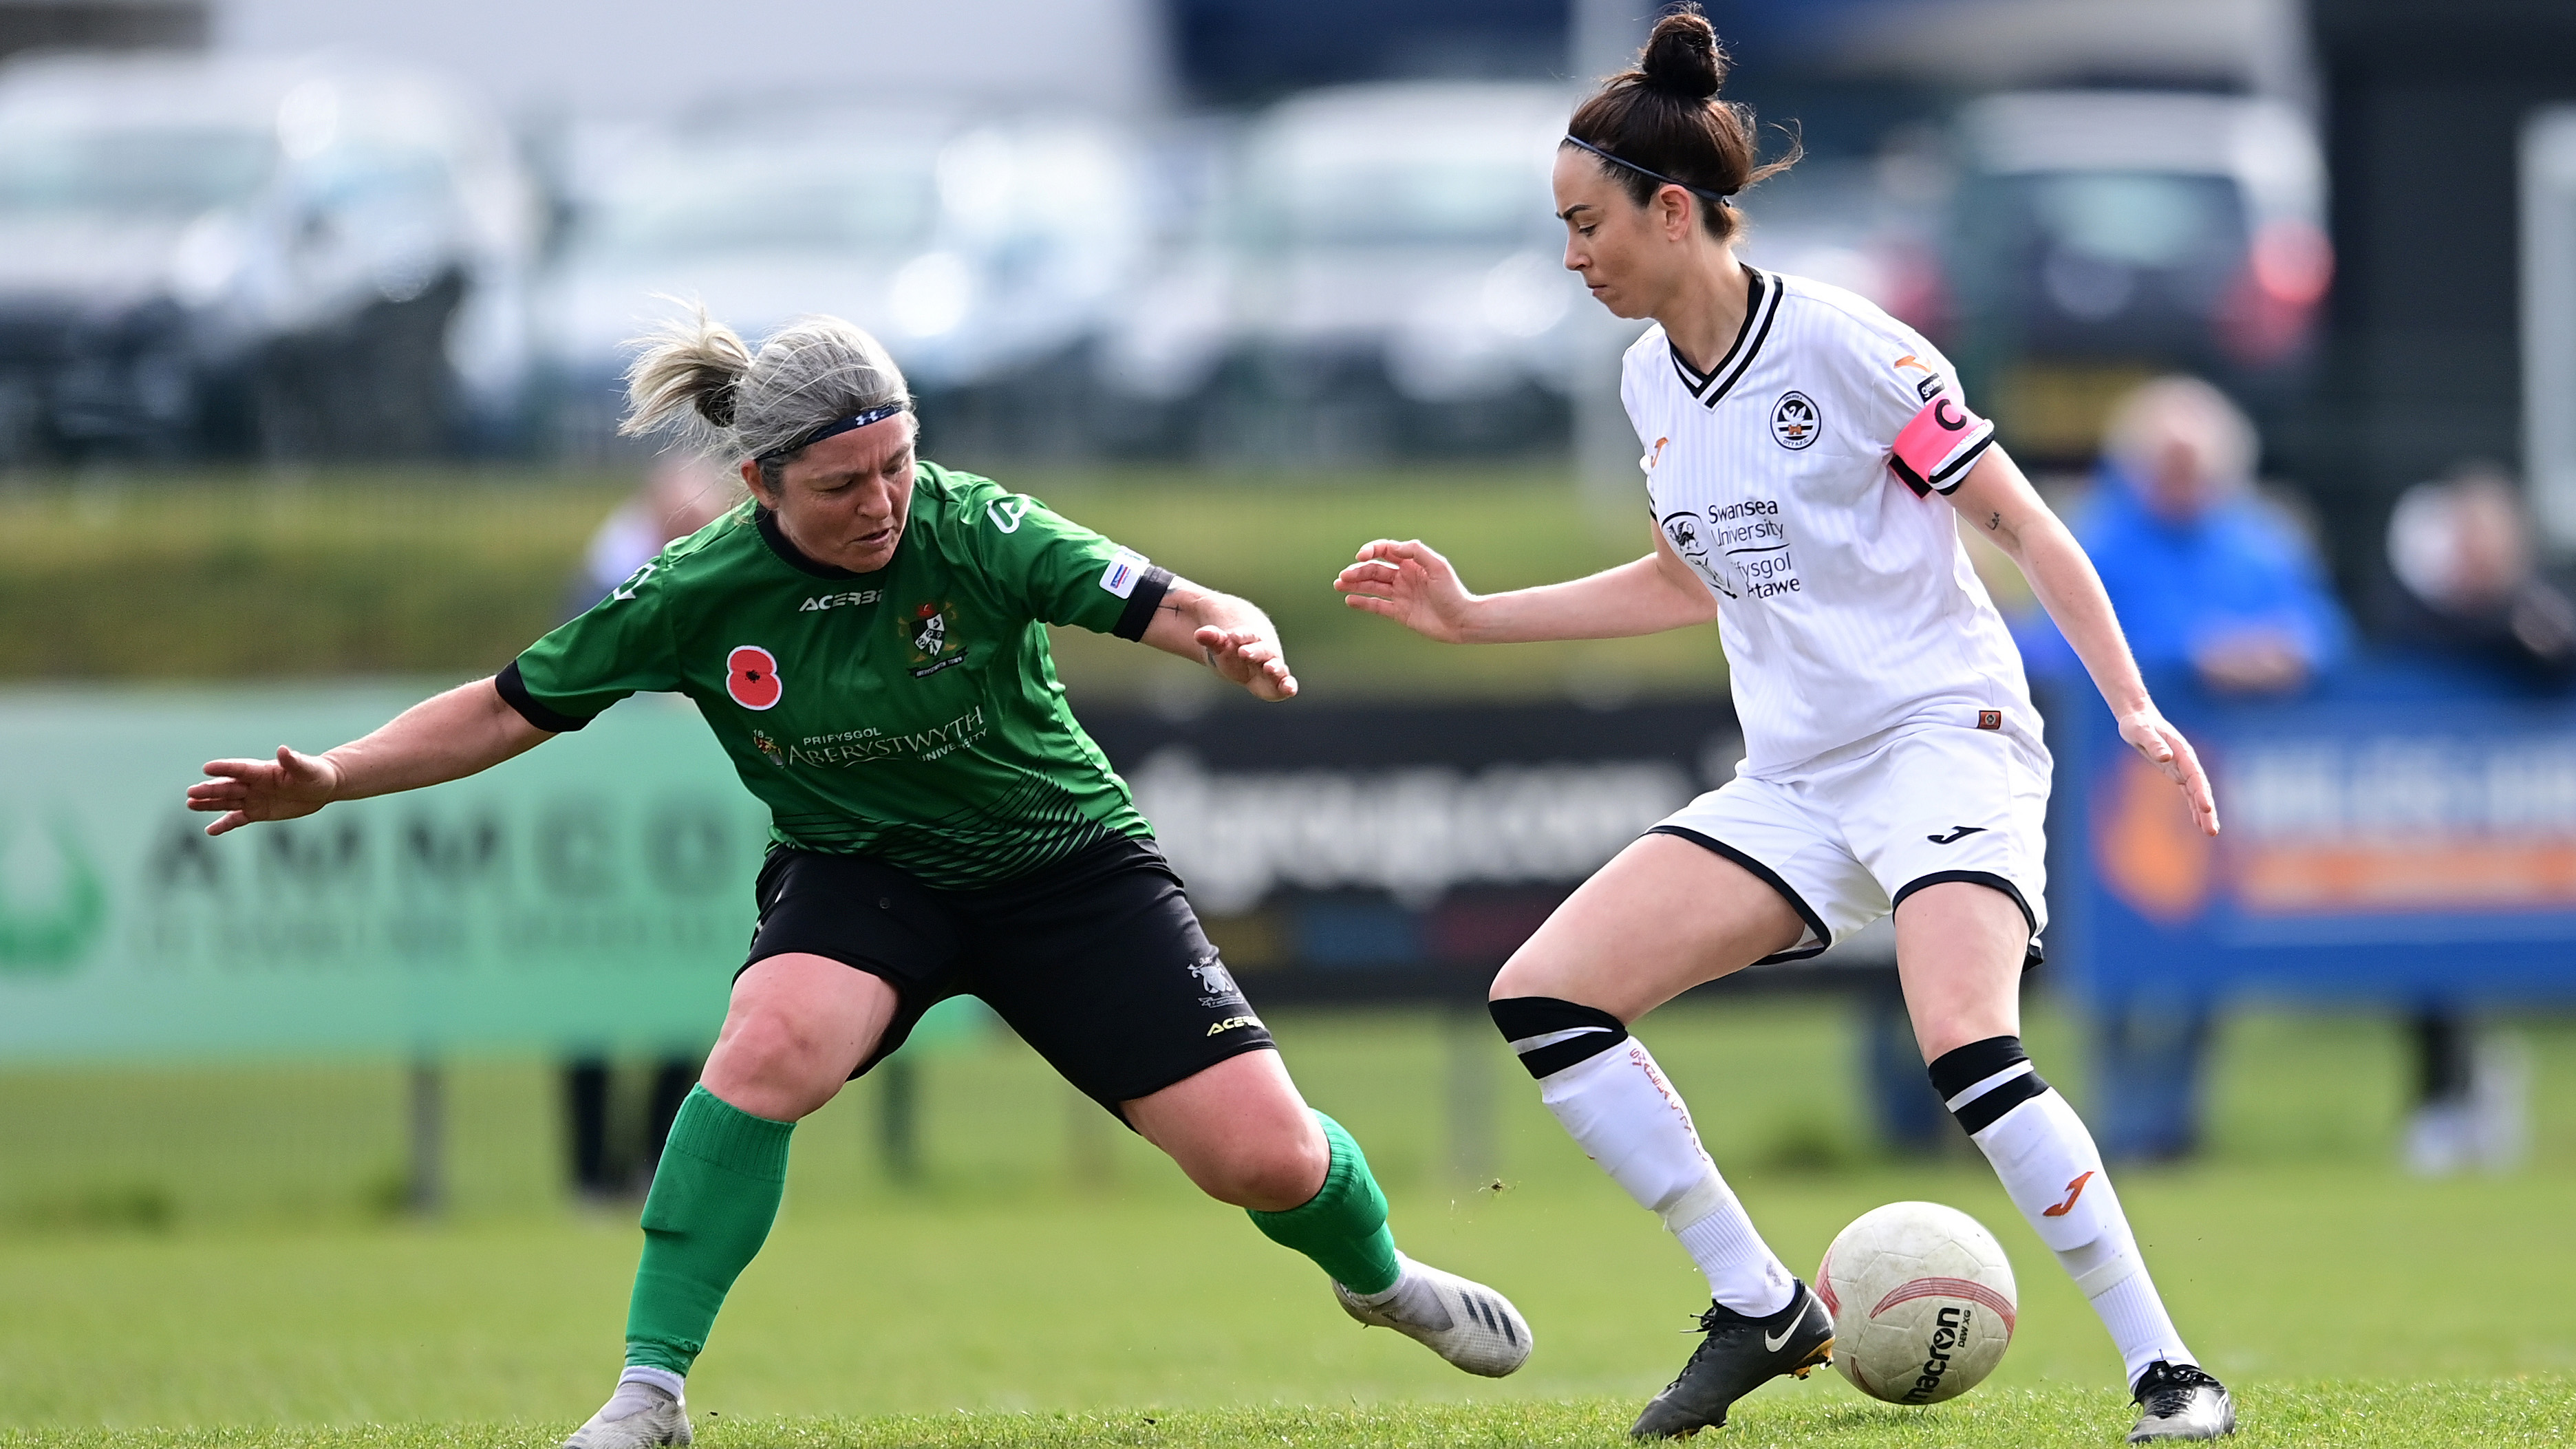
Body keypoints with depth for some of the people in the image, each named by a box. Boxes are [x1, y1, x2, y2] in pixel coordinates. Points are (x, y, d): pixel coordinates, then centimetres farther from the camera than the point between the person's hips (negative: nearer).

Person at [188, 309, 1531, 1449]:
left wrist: (1235, 637, -52)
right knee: (771, 1042, -34)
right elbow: (509, 708, -7)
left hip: (1062, 865, 0)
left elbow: (1177, 610, -28)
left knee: (1264, 1157, -6)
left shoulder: (969, 530, -23)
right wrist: (330, 777, -17)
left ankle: (1377, 1274, 33)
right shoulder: (699, 597, -17)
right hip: (856, 873, 0)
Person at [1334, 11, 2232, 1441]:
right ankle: (1764, 1309, 1)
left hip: (1942, 736, -8)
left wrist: (2134, 708, -17)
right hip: (1792, 778, 8)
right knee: (1539, 996, -6)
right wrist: (1471, 615, 21)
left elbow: (2024, 526, -9)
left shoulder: (1845, 348, -13)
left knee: (1966, 1049, -31)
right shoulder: (1652, 383, 9)